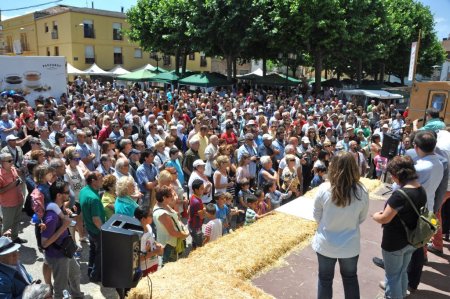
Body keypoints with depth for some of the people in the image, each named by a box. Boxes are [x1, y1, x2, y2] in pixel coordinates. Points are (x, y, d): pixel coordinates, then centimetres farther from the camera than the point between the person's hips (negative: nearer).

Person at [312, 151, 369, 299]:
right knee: (350, 278, 25)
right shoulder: (362, 192, -17)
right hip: (350, 245, 1)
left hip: (326, 244, -1)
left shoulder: (323, 189, -22)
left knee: (325, 279, 20)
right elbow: (362, 218, -1)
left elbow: (317, 216, -6)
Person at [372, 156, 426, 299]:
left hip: (395, 242, -8)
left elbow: (384, 219, -22)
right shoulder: (422, 191, -4)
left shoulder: (400, 195, -30)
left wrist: (375, 216, -2)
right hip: (411, 240, 8)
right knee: (402, 271, 28)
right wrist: (387, 211, 7)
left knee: (392, 275, 14)